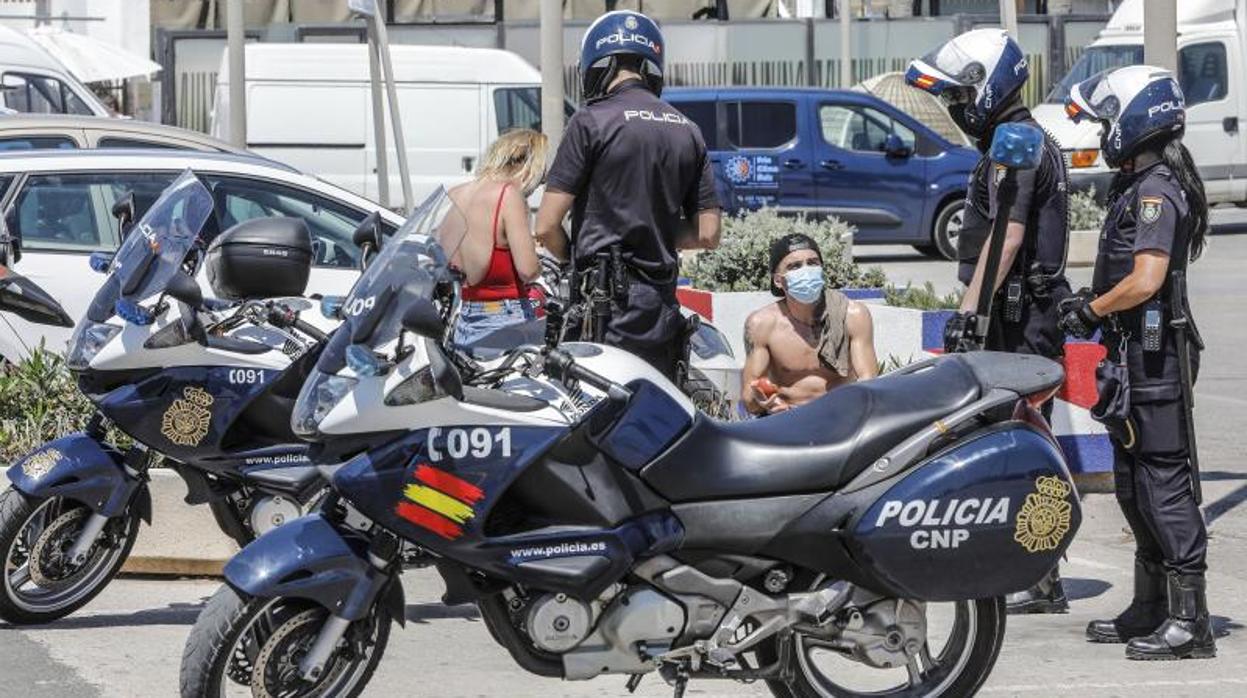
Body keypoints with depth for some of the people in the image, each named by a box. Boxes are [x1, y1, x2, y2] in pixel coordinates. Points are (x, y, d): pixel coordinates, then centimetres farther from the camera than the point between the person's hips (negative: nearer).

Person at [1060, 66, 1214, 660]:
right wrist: (1094, 301, 14)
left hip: (1153, 359, -11)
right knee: (1134, 482, 16)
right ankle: (1151, 609, 25)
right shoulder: (1140, 185, 15)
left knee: (1163, 484, -9)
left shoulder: (1156, 192, -17)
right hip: (1134, 357, 11)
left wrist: (1090, 309, -12)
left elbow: (1145, 281, -25)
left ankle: (1189, 621, -8)